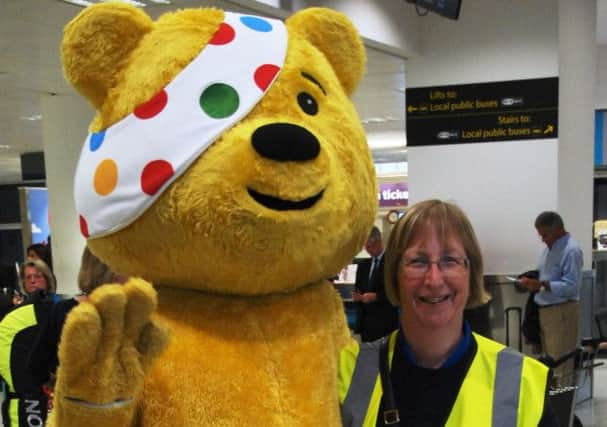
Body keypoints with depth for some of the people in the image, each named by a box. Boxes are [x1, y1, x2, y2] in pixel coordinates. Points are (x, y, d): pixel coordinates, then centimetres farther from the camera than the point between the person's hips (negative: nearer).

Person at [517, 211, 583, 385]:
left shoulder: (571, 250, -15)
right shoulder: (550, 248, 13)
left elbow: (571, 287, -21)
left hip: (562, 312, -9)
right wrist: (532, 281, 3)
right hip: (545, 310, 9)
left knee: (560, 364, -6)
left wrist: (542, 284, -26)